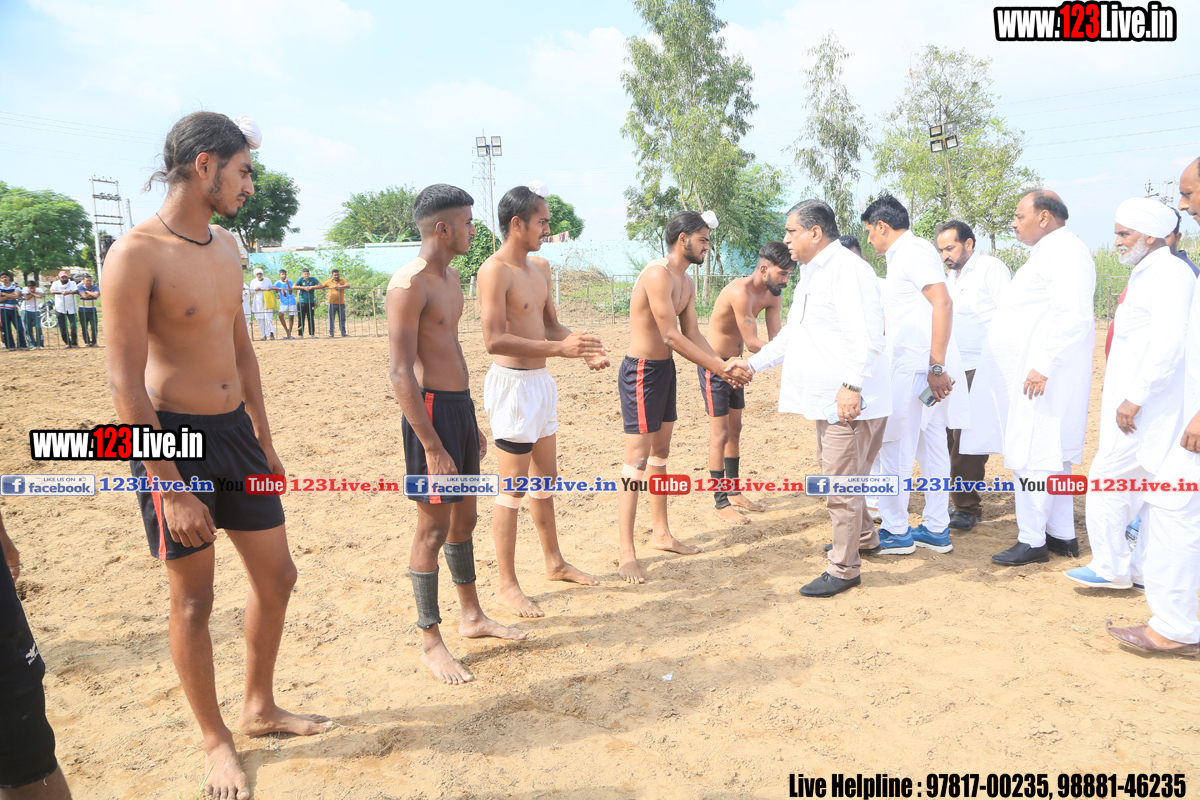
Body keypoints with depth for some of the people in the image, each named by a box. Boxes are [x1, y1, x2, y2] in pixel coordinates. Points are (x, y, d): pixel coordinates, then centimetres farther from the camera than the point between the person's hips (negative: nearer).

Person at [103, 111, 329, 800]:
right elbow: (126, 383, -17)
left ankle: (261, 708, 35)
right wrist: (172, 490, -18)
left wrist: (265, 440, 17)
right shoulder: (136, 254, -15)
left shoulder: (226, 246, 9)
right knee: (194, 599, 7)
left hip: (236, 431, 8)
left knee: (277, 576, 13)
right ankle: (217, 741, 27)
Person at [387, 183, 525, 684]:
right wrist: (432, 446, -22)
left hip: (461, 405, 9)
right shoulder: (409, 284, -16)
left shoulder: (450, 277, 14)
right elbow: (401, 372, -20)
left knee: (464, 517, 18)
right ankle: (430, 642, 14)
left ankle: (472, 616, 33)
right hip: (431, 411, -9)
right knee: (434, 527, 0)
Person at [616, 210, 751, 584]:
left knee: (661, 452, 16)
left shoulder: (686, 283, 12)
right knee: (637, 457, -9)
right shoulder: (657, 275, -20)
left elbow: (693, 334, 10)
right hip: (642, 370, -10)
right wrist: (721, 368, -18)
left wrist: (724, 367, -4)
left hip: (665, 369, 10)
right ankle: (626, 553, -4)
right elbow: (672, 336, -23)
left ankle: (661, 533, 29)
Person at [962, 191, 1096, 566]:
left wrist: (1044, 366, -26)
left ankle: (1032, 541, 1)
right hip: (1028, 374, 11)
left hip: (1041, 376, -11)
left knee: (1031, 457, -7)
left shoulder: (1065, 251, -11)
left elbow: (1073, 316, -22)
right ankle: (1062, 535, 23)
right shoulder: (1048, 252, 21)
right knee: (1049, 457, 14)